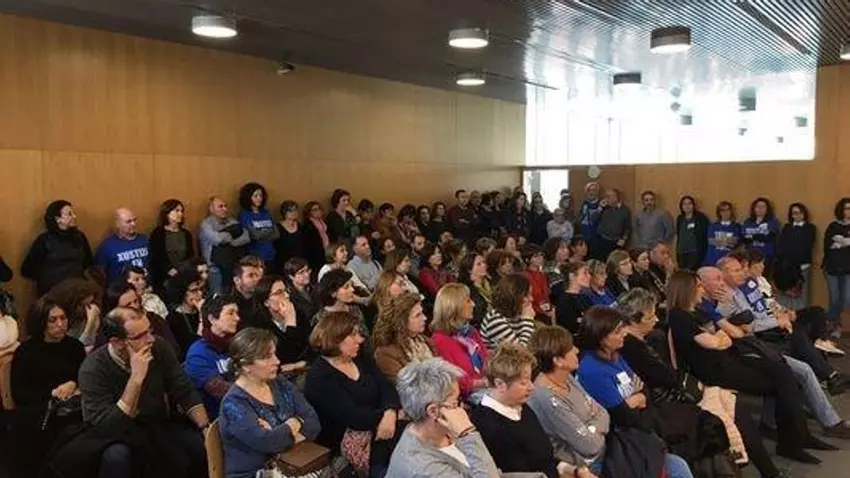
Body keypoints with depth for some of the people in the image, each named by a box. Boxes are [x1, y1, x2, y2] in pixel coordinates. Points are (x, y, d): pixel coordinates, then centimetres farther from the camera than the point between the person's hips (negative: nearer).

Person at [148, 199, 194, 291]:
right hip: (165, 279, -3)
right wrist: (170, 270, -18)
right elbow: (157, 259, -5)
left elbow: (191, 256, 11)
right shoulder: (157, 234, 1)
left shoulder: (186, 234, 14)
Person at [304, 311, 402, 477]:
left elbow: (387, 389, 1)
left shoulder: (362, 358, 11)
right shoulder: (320, 377, -13)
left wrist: (390, 413, -19)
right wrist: (391, 413, -10)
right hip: (344, 441, -7)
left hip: (380, 428, 7)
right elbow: (356, 419, -19)